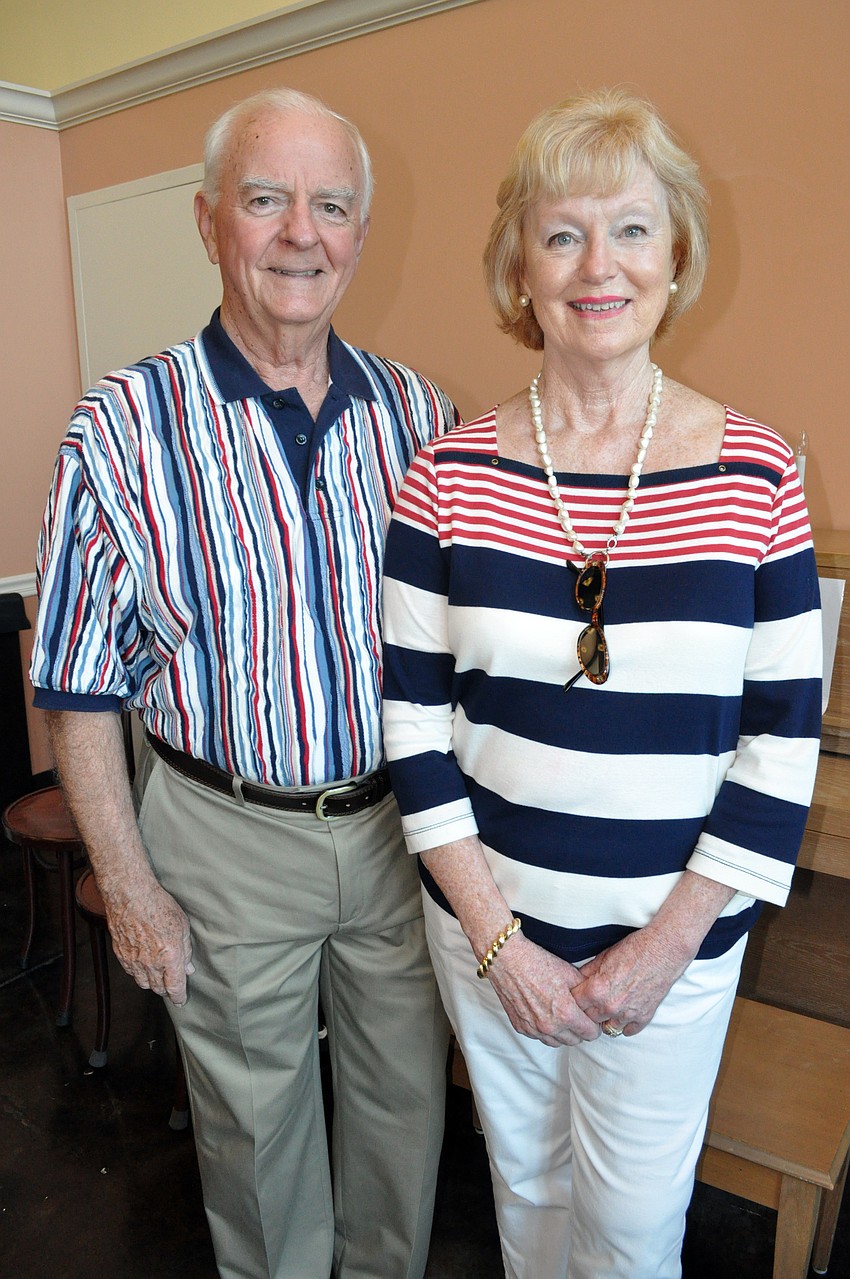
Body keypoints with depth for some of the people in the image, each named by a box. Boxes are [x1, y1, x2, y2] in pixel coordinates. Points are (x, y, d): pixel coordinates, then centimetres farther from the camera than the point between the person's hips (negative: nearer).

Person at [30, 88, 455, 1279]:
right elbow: (81, 686, -8)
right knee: (255, 1114, 20)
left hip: (405, 817, 3)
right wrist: (128, 886, -7)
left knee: (407, 1093, 22)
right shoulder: (125, 429, -12)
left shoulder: (420, 414, -2)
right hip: (230, 835, -2)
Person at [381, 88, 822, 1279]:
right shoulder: (451, 474, -8)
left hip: (674, 931, -1)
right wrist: (496, 935, -9)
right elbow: (413, 713, -6)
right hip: (488, 921, 1)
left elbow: (786, 737, -7)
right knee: (524, 1177, 25)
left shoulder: (754, 474, -9)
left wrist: (667, 943, -9)